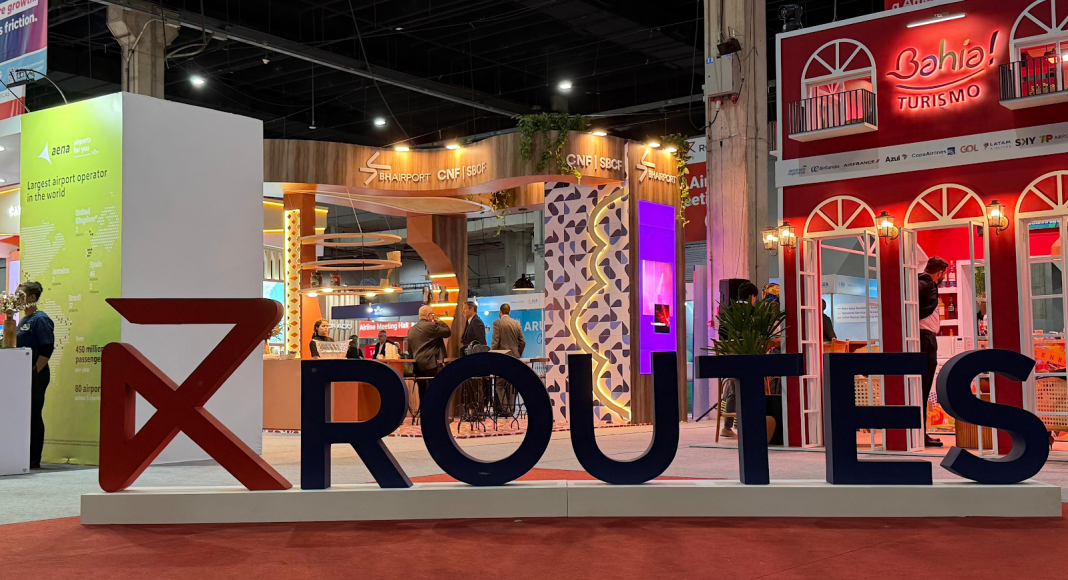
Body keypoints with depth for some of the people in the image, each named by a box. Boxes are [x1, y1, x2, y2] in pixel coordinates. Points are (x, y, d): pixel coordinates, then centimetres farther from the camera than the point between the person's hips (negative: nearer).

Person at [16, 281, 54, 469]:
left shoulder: (40, 319, -11)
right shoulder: (23, 320, 16)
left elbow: (47, 349, -18)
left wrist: (35, 373, -20)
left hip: (36, 376, -9)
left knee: (33, 416, -4)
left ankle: (34, 460, 1)